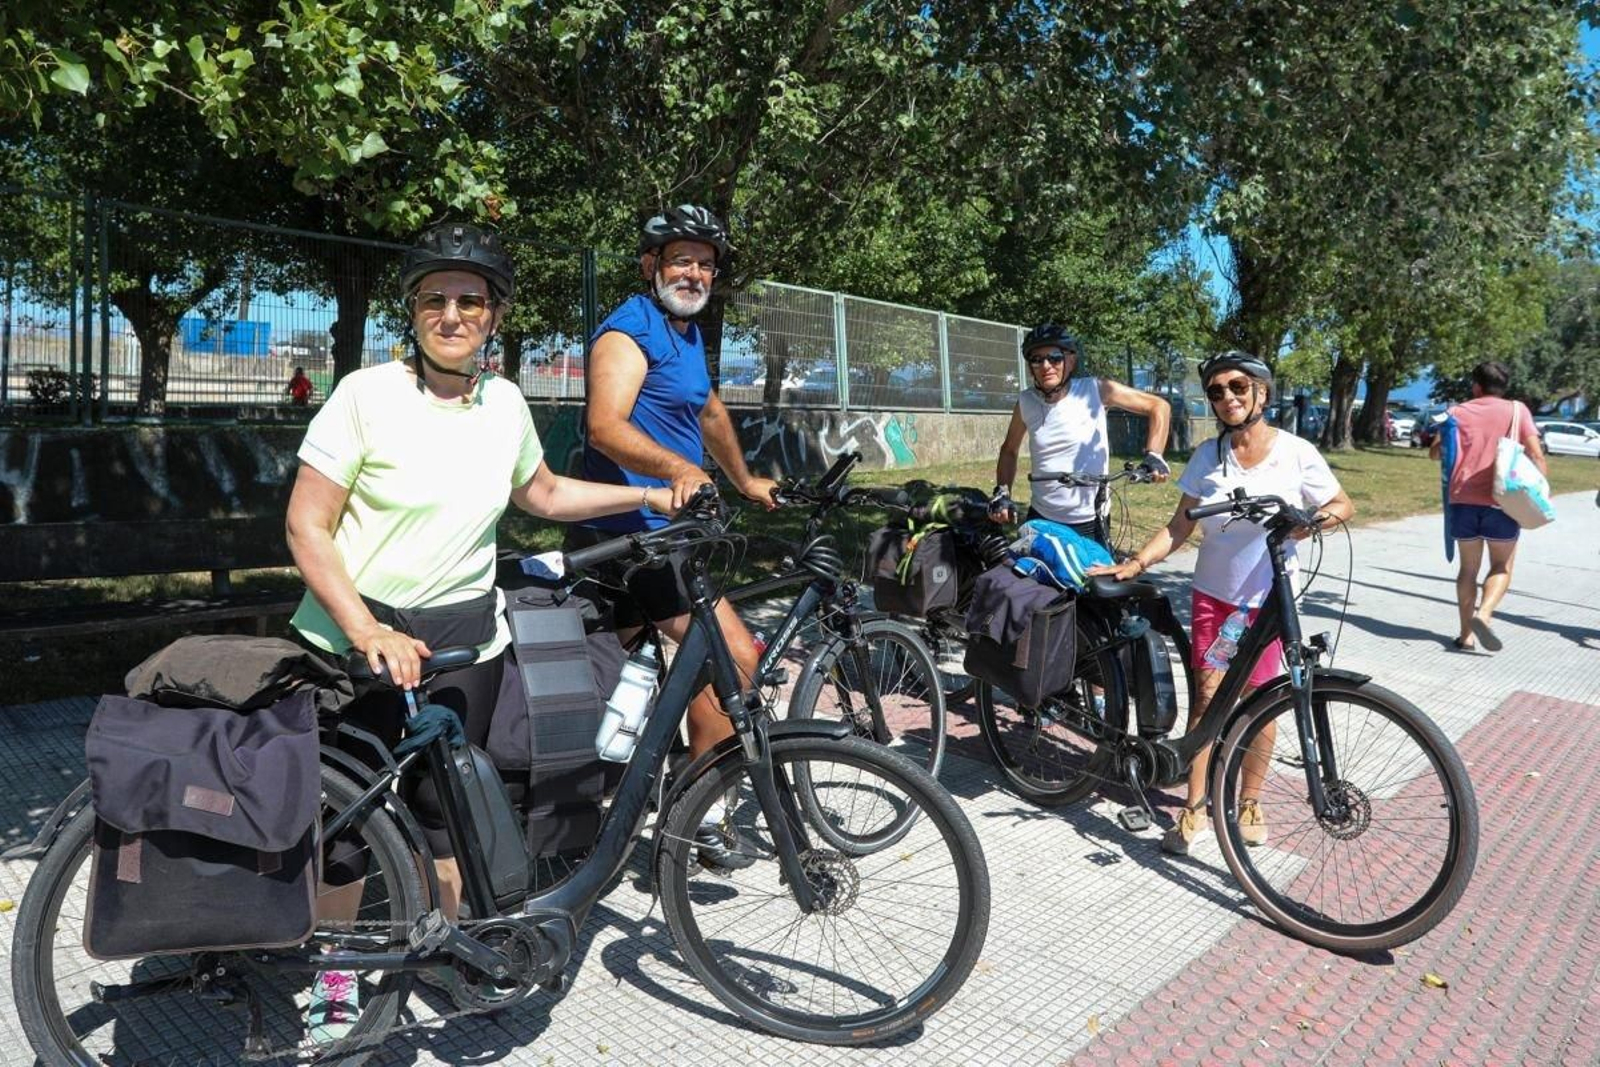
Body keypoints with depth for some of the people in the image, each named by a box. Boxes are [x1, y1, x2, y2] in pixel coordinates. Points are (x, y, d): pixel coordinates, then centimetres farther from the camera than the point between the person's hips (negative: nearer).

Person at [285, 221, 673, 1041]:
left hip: (464, 637, 4)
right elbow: (307, 527, -13)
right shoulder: (367, 394, -13)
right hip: (358, 635, -3)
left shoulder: (505, 403, 1)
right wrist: (369, 633, -24)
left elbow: (543, 494, 18)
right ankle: (334, 971, 29)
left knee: (445, 801, 13)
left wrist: (654, 496, 13)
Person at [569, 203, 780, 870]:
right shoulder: (630, 330, -13)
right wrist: (677, 468, -45)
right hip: (633, 533, -10)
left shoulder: (686, 331, 18)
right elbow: (607, 424, -29)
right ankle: (700, 814, -4)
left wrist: (743, 481, 37)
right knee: (736, 658, -15)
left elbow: (708, 411, 32)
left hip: (652, 532, 10)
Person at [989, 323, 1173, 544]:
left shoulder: (1095, 390, -9)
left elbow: (1159, 406, -4)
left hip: (1089, 523, -2)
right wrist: (1002, 492, -1)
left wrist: (1153, 456, -16)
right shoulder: (1026, 402, -2)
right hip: (1040, 520, 2)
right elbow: (1009, 450, 14)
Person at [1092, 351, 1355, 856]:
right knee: (1206, 696, 1)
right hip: (1212, 593, 2)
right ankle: (1194, 807, 9)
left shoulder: (1296, 452, -6)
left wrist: (1315, 517, -20)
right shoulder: (1208, 455, 0)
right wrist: (1136, 563, -12)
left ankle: (1249, 803, 24)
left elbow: (1344, 505, 3)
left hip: (1267, 598, -1)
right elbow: (1181, 524, 1)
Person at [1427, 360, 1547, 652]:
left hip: (1463, 500, 2)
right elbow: (1535, 454, -5)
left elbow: (1435, 452, 7)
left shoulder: (1457, 412, 6)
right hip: (1502, 501, -2)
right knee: (1501, 567, 12)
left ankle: (1466, 634, 10)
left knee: (1468, 568, 13)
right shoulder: (1517, 410, 2)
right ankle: (1484, 613, -13)